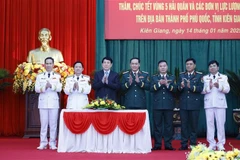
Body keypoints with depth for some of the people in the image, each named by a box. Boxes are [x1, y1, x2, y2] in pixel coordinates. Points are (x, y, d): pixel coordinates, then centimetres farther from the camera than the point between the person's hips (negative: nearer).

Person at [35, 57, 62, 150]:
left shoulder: (57, 76, 8)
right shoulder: (39, 76, 10)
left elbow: (59, 89, -4)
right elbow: (36, 89, 1)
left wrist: (51, 86, -20)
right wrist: (44, 87, -17)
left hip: (54, 102, 0)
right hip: (43, 102, 1)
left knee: (53, 124, -1)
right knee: (43, 123, 0)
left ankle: (52, 143, 5)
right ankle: (43, 143, 5)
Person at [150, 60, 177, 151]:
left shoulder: (172, 78, 11)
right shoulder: (154, 78, 11)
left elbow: (175, 89, -3)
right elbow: (151, 89, -3)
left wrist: (167, 84, -18)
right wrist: (159, 83, -17)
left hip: (169, 105, 0)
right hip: (157, 105, 0)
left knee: (168, 125, 1)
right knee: (157, 125, 1)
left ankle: (168, 144, 6)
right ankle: (157, 145, 6)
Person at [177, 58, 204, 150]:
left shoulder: (199, 75, 3)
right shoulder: (181, 75, 11)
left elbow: (200, 88, -10)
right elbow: (178, 88, 2)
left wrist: (191, 86, -26)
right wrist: (181, 86, -21)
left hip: (194, 103, -2)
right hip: (183, 103, 2)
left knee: (193, 124, 4)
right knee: (184, 124, 4)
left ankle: (193, 144, 12)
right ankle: (184, 144, 9)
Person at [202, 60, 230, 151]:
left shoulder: (224, 77, 9)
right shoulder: (205, 78, 11)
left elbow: (227, 89, -2)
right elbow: (202, 91, 1)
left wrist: (219, 86, -21)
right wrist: (209, 87, -19)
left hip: (220, 103, -1)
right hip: (208, 103, 1)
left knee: (220, 123, -2)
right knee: (210, 123, 1)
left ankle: (221, 144, 5)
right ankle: (211, 144, 7)